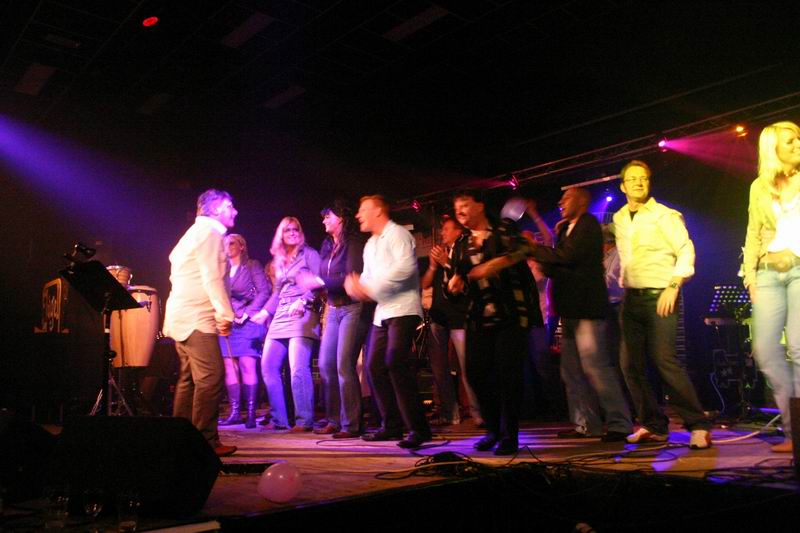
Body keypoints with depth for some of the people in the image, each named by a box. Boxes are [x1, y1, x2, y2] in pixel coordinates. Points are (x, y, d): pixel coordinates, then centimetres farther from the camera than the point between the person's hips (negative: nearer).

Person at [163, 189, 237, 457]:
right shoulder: (210, 232, -9)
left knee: (189, 379, 14)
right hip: (197, 317, -11)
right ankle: (206, 441, -12)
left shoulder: (194, 232, 23)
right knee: (211, 378, -12)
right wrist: (225, 313, -17)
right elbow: (212, 278, -17)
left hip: (182, 317, 11)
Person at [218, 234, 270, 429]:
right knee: (229, 367, 1)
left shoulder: (252, 266, 2)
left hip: (248, 323, -5)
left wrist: (246, 313, -13)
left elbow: (264, 292, -7)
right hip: (228, 323, 5)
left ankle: (251, 413, -5)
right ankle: (234, 412, 6)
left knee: (247, 366, -8)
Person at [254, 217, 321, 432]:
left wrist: (302, 301, -20)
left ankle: (304, 421, -9)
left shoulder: (309, 254, 3)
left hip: (302, 315, -8)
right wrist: (264, 312, 16)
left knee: (298, 369, -15)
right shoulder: (279, 261, 22)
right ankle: (279, 419, 9)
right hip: (281, 317, 8)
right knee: (268, 366, 2)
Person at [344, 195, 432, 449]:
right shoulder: (370, 245, 21)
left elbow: (406, 266, -21)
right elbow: (367, 276, 21)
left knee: (396, 362, -21)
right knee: (375, 366, 6)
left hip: (403, 309, -9)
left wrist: (369, 288, -20)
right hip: (382, 311, 9)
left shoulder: (397, 233, -6)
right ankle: (392, 425, 17)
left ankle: (418, 428, -15)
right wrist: (356, 285, -4)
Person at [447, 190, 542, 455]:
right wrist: (455, 283, -8)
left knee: (508, 372, -9)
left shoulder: (504, 231, 2)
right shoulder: (461, 247, 16)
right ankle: (493, 430, 20)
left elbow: (523, 248, -18)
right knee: (475, 372, 1)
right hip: (479, 317, 5)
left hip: (511, 313, -5)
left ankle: (509, 435, 4)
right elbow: (456, 280, 16)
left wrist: (497, 263, -34)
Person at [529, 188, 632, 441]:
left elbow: (568, 256, -20)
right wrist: (538, 258, 0)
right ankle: (586, 424, 16)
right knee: (572, 370, 9)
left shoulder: (588, 225, -7)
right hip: (571, 310, 9)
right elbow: (558, 267, 17)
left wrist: (535, 249, -10)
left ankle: (619, 424, -3)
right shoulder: (567, 229, 21)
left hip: (587, 308, -9)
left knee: (595, 367, -11)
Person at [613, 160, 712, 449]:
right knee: (630, 363, 4)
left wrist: (673, 286, -18)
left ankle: (698, 426, -6)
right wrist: (623, 284, 15)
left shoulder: (664, 215, -3)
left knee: (663, 359, -17)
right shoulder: (619, 219, 14)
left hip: (659, 295, -6)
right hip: (631, 298, 6)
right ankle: (653, 426, 15)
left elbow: (686, 251, -9)